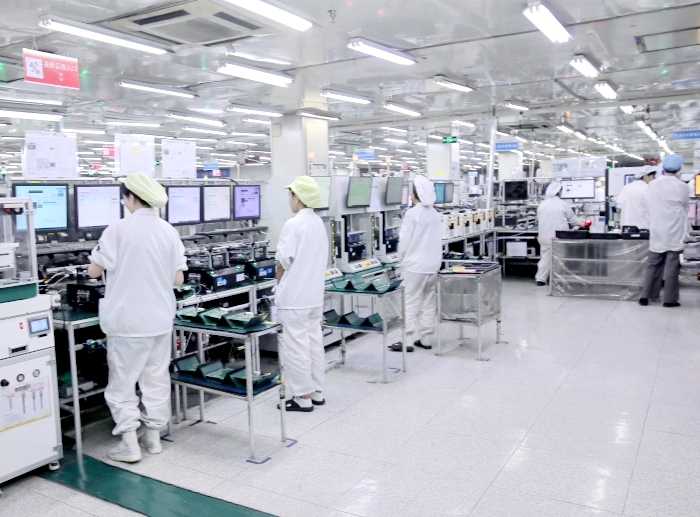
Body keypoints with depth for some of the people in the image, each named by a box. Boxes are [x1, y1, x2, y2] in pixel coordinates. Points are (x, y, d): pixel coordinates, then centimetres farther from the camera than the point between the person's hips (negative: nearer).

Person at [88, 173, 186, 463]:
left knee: (122, 380, 7)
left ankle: (129, 444, 8)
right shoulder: (169, 231, 1)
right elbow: (178, 280, 2)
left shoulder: (119, 229, -12)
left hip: (128, 319, -4)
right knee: (157, 378, 14)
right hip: (160, 317, 5)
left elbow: (94, 271, -6)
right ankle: (153, 436, 22)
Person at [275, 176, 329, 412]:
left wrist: (279, 282, 2)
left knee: (295, 346, 0)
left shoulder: (293, 224, -17)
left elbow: (284, 261, -16)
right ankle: (316, 392, 23)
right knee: (314, 342, 14)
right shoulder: (319, 223, 8)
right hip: (314, 293, 9)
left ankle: (303, 398, 7)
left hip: (294, 295, -9)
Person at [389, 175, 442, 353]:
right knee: (429, 302, 10)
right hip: (433, 264, 6)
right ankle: (425, 338, 16)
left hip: (415, 265, -6)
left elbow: (404, 241, -10)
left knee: (410, 303, -2)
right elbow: (438, 240, 12)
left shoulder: (412, 214, -13)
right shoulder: (434, 214, 6)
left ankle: (407, 340, -2)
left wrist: (401, 259, 5)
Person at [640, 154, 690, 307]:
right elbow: (685, 207, 5)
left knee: (653, 265, 10)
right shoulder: (681, 186, -10)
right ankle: (669, 299, 7)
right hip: (675, 233, -4)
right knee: (672, 266, 2)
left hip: (657, 232, 4)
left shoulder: (652, 185, 2)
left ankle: (645, 296, 12)